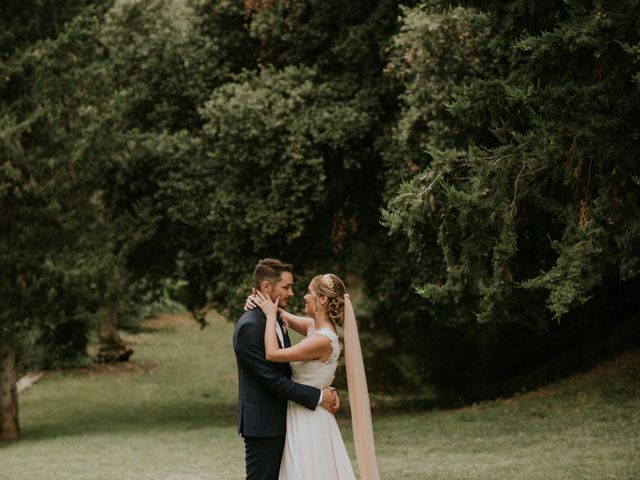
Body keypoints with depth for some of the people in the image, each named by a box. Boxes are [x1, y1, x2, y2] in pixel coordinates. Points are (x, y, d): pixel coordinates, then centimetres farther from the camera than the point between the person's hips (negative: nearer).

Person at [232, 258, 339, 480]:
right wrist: (318, 397, -15)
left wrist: (326, 391, 0)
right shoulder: (249, 326, -18)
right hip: (262, 422, -10)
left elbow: (289, 370, 15)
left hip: (278, 420, 10)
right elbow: (272, 379, -21)